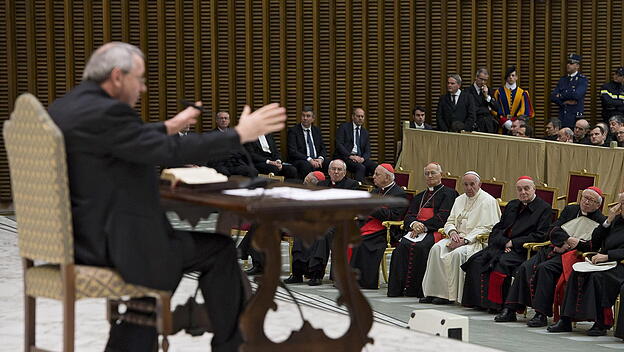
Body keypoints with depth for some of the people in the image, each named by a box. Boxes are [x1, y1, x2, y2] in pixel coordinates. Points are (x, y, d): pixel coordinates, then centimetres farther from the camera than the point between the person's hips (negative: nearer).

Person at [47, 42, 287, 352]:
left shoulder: (62, 108, 10)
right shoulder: (105, 112, -19)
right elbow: (169, 152, -22)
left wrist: (169, 127, 32)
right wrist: (239, 135, -15)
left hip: (75, 237, 10)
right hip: (108, 244, -10)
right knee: (219, 249, 4)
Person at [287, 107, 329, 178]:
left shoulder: (317, 130, 17)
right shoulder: (293, 131, 0)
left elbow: (323, 149, 15)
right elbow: (292, 151, -10)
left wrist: (320, 159, -9)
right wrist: (309, 160, -20)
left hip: (317, 160, 5)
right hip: (300, 160, -5)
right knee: (307, 166, -39)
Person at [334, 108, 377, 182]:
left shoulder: (365, 132, 20)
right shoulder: (344, 127, 5)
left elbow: (367, 151, 14)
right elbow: (339, 145, -7)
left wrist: (363, 158, -11)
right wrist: (350, 156, -19)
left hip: (360, 158, 5)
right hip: (345, 156, -5)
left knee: (377, 167, -24)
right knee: (361, 167, -35)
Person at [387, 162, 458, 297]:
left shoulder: (449, 194, 9)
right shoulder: (419, 197, 29)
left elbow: (442, 217, -5)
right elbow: (409, 216, 16)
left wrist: (423, 226, -14)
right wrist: (414, 224, -8)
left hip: (435, 231, -5)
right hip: (417, 230, 5)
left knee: (419, 246, -34)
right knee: (403, 245, -27)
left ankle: (415, 289, -32)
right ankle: (398, 287, -30)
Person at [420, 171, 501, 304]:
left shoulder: (488, 201, -5)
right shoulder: (460, 200, 18)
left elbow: (486, 228, -13)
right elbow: (450, 222, 17)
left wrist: (465, 240, -20)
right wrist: (452, 232, -8)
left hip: (475, 241, -6)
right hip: (458, 237, 6)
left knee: (457, 253, -34)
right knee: (437, 248, -20)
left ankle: (451, 295, -26)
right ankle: (434, 291, -22)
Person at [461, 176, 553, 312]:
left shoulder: (544, 208, 1)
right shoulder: (511, 206, 23)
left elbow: (540, 236, -8)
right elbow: (498, 228, 19)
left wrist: (513, 243, -11)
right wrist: (504, 242, -5)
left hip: (522, 250, -6)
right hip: (501, 245, 6)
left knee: (501, 263, -34)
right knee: (477, 260, -18)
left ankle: (496, 304, -25)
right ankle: (479, 300, -16)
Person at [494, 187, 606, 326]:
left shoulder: (600, 221, 3)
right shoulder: (570, 209, 18)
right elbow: (553, 230, 10)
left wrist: (567, 246, -14)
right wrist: (568, 240, -10)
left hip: (572, 254, -6)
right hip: (553, 249, 6)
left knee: (544, 268, -31)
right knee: (525, 267, -16)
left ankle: (541, 314, -32)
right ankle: (510, 310, -16)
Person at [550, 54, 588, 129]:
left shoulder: (582, 80, -1)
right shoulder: (562, 80, 16)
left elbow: (576, 95, -17)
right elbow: (553, 97, 9)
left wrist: (561, 96, -3)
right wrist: (564, 102, -9)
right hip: (562, 117, 5)